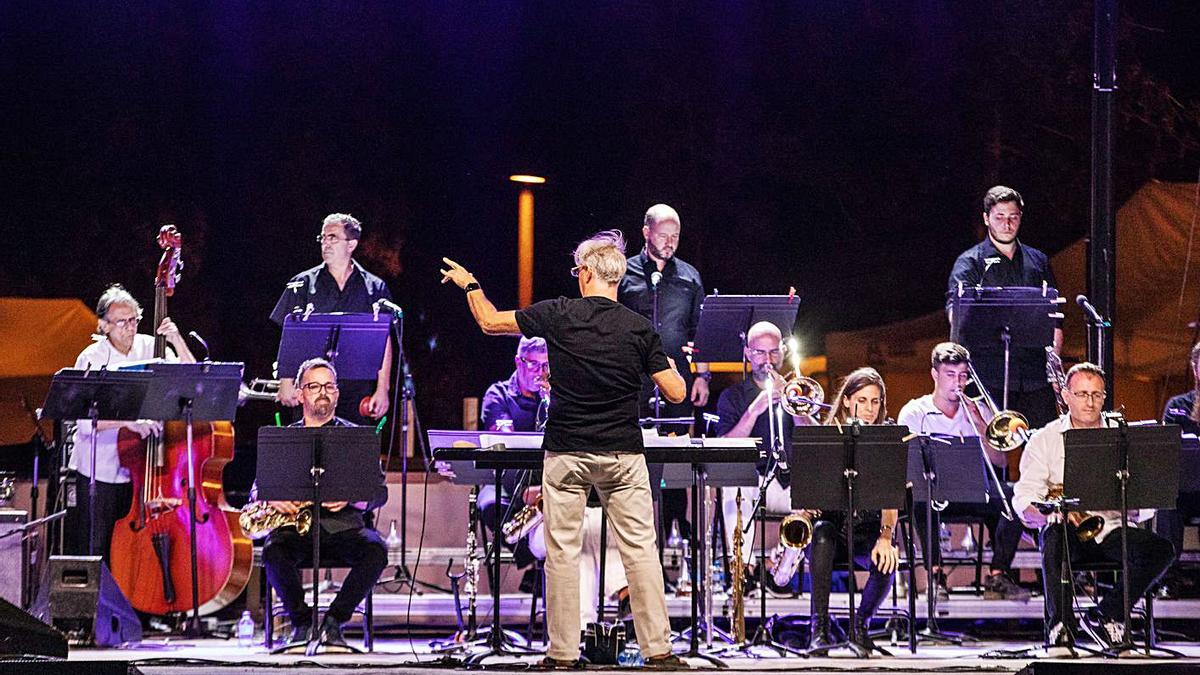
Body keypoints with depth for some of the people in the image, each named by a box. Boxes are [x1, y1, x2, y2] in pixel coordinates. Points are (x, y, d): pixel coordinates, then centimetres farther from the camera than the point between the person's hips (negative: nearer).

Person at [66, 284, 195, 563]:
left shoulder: (151, 348, 2)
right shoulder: (92, 359, -8)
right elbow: (86, 420, -18)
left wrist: (177, 341, -13)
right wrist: (128, 420, -34)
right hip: (100, 471, -2)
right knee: (95, 550, 0)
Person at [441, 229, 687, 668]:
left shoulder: (558, 315, -6)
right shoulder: (639, 329, -4)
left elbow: (490, 322, 4)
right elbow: (676, 393, -4)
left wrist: (470, 285, 23)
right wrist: (670, 365, 19)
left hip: (566, 454, -1)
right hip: (623, 454, 1)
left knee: (562, 550, 5)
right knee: (639, 549, 3)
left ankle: (563, 653, 6)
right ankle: (657, 649, 1)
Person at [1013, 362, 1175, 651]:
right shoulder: (1045, 440, 8)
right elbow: (1024, 499, -2)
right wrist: (1050, 514, -24)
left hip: (1112, 527, 2)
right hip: (1068, 530, -2)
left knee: (1161, 549, -25)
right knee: (1053, 538, -37)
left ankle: (1105, 615, -15)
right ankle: (1060, 626, -26)